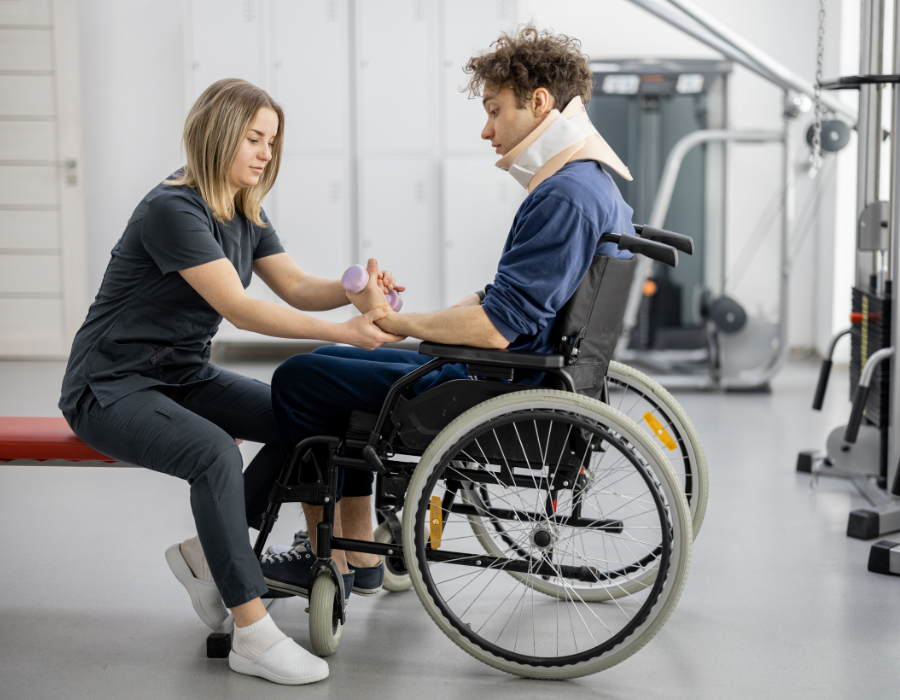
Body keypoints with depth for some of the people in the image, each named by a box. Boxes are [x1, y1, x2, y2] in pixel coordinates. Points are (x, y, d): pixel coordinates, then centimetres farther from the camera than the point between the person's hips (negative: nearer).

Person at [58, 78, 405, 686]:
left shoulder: (246, 213, 8)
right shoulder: (172, 209, -21)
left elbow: (297, 287, 4)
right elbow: (239, 308, -28)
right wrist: (345, 333, -33)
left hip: (184, 375, 9)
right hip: (111, 387, -9)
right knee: (215, 453, -35)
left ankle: (205, 552, 3)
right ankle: (253, 635, -28)